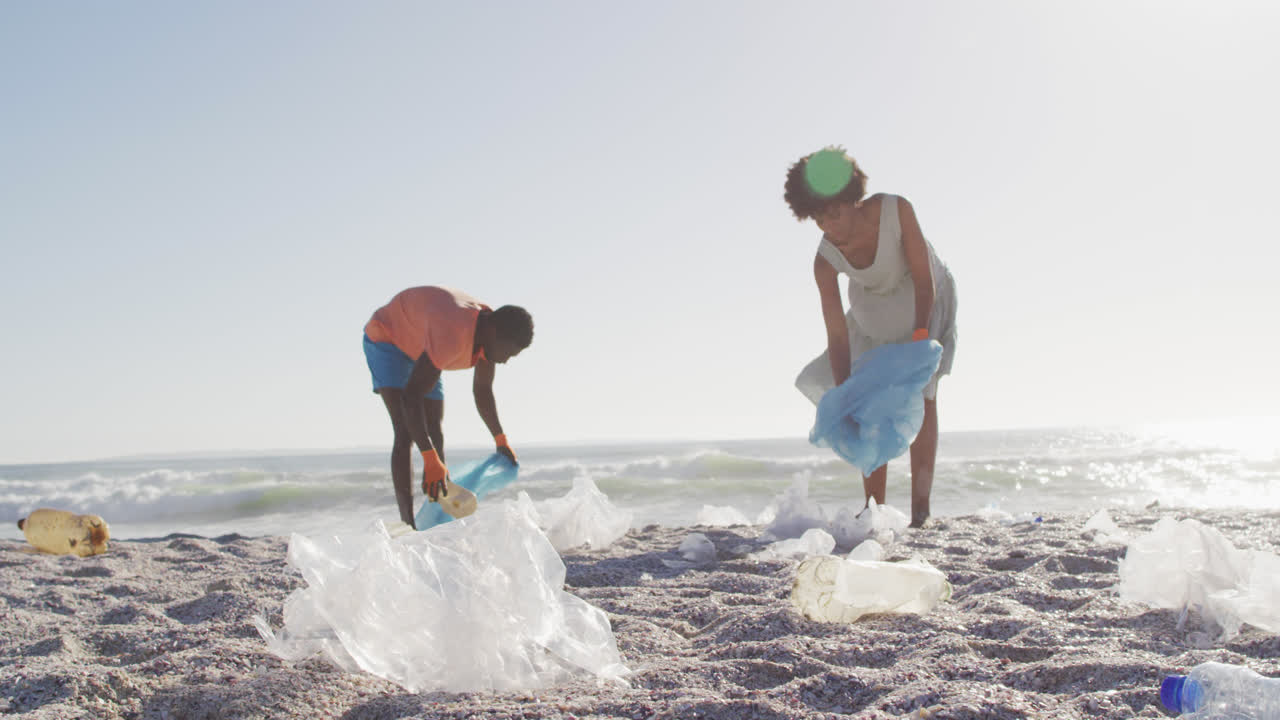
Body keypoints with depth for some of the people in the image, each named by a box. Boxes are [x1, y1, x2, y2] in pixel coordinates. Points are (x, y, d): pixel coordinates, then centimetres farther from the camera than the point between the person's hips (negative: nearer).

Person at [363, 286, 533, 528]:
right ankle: (408, 524, -25)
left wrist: (501, 440, 9)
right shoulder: (451, 336, -42)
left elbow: (483, 391, 2)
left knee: (435, 437, 2)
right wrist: (431, 460, -48)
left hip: (419, 351, 8)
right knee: (406, 433, -22)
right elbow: (411, 396, -45)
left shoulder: (491, 335, -16)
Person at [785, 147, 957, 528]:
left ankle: (920, 503, -8)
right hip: (874, 310, 2)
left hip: (924, 301, -2)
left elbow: (924, 280, -28)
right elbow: (837, 335, -26)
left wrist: (920, 336, -39)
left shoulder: (896, 211, -34)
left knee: (920, 394, -11)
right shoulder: (826, 261, -26)